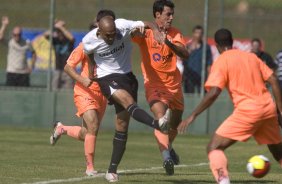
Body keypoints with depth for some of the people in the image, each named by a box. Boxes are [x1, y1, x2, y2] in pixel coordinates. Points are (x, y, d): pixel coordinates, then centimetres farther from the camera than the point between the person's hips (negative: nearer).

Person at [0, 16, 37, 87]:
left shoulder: (27, 43, 3)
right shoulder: (10, 43, -4)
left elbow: (33, 53, 18)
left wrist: (31, 66, 8)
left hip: (24, 73, 2)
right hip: (11, 73, -2)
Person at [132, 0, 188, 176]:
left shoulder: (174, 33, -2)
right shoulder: (146, 32, -10)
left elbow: (185, 54, -17)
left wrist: (168, 42, -34)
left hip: (174, 84, 5)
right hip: (154, 84, -5)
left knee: (176, 121, 22)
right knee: (160, 116, -29)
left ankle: (168, 147, 52)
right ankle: (166, 157, -40)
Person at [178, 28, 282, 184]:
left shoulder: (221, 62, -1)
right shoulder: (251, 56, 16)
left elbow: (213, 93, -13)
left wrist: (193, 116, -10)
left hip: (247, 111, -6)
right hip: (268, 108, 6)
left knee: (214, 147, -4)